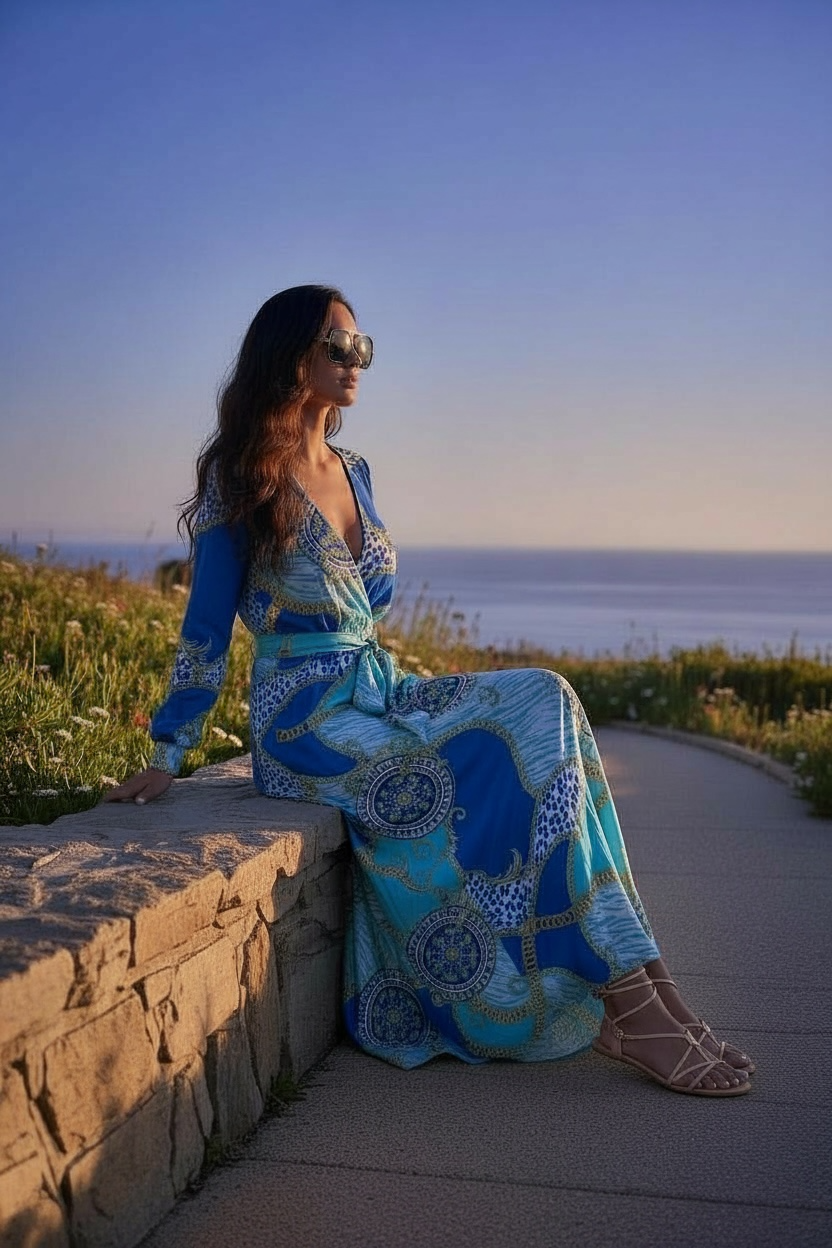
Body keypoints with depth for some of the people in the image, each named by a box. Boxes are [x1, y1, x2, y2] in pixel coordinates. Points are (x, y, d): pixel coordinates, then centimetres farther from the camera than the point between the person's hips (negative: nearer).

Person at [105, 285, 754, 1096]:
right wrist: (169, 755, -9)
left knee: (544, 702, -17)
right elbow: (208, 622, -5)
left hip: (377, 691, 7)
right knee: (511, 766, -25)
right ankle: (633, 1005, -19)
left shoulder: (353, 471, 15)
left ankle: (642, 995, -20)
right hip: (306, 718, -7)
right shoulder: (240, 476, -4)